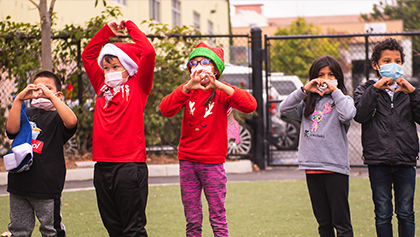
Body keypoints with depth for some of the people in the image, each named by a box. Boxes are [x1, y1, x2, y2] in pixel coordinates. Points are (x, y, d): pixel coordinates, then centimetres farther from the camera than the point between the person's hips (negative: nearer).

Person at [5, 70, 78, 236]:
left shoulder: (57, 117, -2)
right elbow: (12, 129, -7)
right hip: (19, 184, 4)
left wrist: (50, 95, -26)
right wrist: (19, 99, -14)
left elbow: (71, 121, -25)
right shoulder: (27, 114, 11)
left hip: (47, 184, -4)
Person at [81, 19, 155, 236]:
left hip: (130, 165, -6)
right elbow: (88, 55, 24)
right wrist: (107, 31, 17)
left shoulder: (138, 86, 1)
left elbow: (148, 52, -10)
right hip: (102, 165, 6)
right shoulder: (102, 86, 15)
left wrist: (130, 26, 1)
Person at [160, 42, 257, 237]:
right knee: (192, 219, 7)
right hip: (187, 160, 3)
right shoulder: (186, 91, 7)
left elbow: (250, 105, -20)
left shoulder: (221, 91, -2)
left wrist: (218, 86, -28)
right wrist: (188, 87, -25)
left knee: (218, 217, -1)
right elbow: (166, 110, -12)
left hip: (212, 163, -3)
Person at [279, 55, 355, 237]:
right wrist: (304, 90, -5)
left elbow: (348, 115, -19)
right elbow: (284, 109, 2)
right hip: (312, 168, 4)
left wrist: (335, 90, -10)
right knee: (323, 222, 12)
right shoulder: (308, 102, 15)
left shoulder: (342, 100, 3)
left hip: (335, 168, -4)